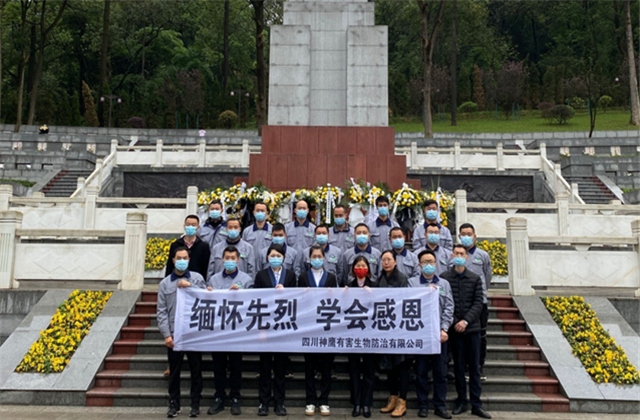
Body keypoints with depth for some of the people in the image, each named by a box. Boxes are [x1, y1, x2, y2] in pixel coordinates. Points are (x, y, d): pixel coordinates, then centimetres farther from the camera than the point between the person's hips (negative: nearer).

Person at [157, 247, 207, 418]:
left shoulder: (197, 278, 5)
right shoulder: (165, 283, 7)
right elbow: (161, 311, 3)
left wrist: (190, 286, -13)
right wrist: (166, 334, -5)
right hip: (174, 333, 1)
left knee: (196, 370, 6)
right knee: (174, 371, 8)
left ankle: (195, 404, 17)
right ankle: (174, 404, 20)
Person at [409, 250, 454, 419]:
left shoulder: (444, 284, 12)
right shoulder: (412, 282, 5)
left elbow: (449, 308, 4)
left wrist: (444, 329, -6)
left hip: (440, 333, 2)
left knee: (441, 371, 5)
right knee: (421, 371, 5)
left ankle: (440, 406, 14)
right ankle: (423, 405, 14)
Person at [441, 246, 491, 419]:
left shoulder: (475, 278, 6)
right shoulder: (444, 277, 1)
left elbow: (478, 303, 0)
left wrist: (466, 321, -11)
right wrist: (454, 322, -11)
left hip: (472, 327, 1)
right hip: (454, 328, -1)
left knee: (474, 367, 4)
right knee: (458, 366, 6)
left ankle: (476, 404, 9)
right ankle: (461, 401, 15)